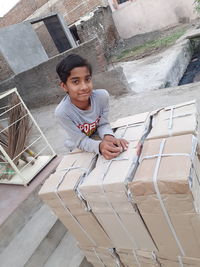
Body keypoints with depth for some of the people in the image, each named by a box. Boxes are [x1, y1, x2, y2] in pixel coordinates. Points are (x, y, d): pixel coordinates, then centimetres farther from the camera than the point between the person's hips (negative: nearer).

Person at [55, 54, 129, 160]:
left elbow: (103, 124, -13)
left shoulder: (102, 96, -26)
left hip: (100, 140, 4)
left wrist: (108, 137, -34)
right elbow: (81, 141, -24)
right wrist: (100, 146, -43)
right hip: (79, 150, -4)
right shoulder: (62, 112, -32)